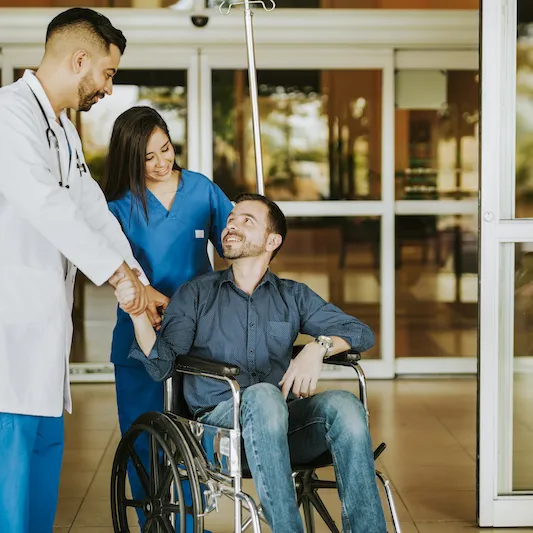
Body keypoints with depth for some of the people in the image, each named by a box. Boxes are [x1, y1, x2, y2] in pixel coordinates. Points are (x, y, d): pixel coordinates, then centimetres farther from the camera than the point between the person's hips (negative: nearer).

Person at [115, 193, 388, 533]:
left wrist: (319, 347, -10)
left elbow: (362, 332, 11)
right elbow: (162, 365, 2)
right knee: (264, 395, -36)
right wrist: (138, 314, -16)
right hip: (220, 418, -2)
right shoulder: (196, 294, 15)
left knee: (345, 405, -29)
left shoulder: (293, 296, 20)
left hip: (283, 420, 2)